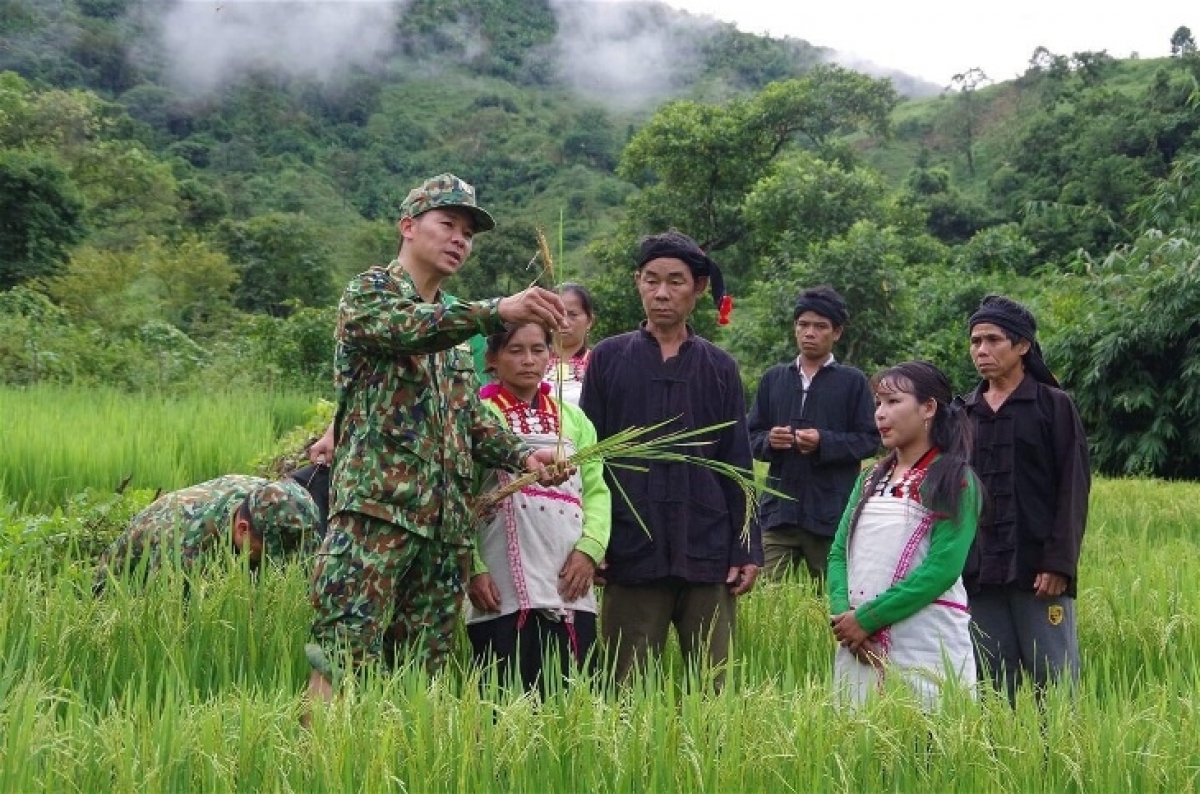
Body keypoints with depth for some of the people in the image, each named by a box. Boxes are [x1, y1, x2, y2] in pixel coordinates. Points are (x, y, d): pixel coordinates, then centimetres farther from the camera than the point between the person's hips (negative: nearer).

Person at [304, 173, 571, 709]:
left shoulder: (453, 327, 25)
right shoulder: (369, 292, 3)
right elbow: (407, 328, -20)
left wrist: (522, 455, 3)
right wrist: (499, 311, -32)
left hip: (445, 522, 8)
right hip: (376, 509, -8)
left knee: (420, 674, 5)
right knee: (345, 663, -15)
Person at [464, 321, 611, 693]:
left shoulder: (572, 419, 20)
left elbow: (596, 490, 14)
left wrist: (589, 548, -3)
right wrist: (473, 569, -10)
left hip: (569, 590, 4)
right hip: (502, 592, -4)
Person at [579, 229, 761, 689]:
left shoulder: (719, 368, 10)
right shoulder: (608, 359, 6)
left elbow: (737, 467, 10)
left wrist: (747, 550, 4)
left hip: (708, 551, 1)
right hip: (632, 551, -1)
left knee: (712, 685, 2)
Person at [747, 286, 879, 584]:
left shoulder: (853, 382, 3)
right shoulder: (774, 378, 13)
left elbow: (870, 440, -1)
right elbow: (751, 436, 15)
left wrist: (824, 442, -15)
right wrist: (768, 440, -7)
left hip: (831, 514, -2)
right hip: (779, 511, 3)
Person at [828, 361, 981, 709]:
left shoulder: (953, 480, -3)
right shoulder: (871, 479, 16)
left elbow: (943, 567, -13)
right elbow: (839, 552, 12)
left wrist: (867, 619, -15)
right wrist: (842, 612, -8)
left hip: (927, 648, -6)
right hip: (859, 646, 6)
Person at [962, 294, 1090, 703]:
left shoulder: (1054, 406, 1)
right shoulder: (965, 413, 14)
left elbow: (1073, 489, -4)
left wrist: (1059, 563, -12)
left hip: (1037, 571, -4)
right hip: (980, 575, 4)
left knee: (1052, 682, -3)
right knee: (992, 687, 6)